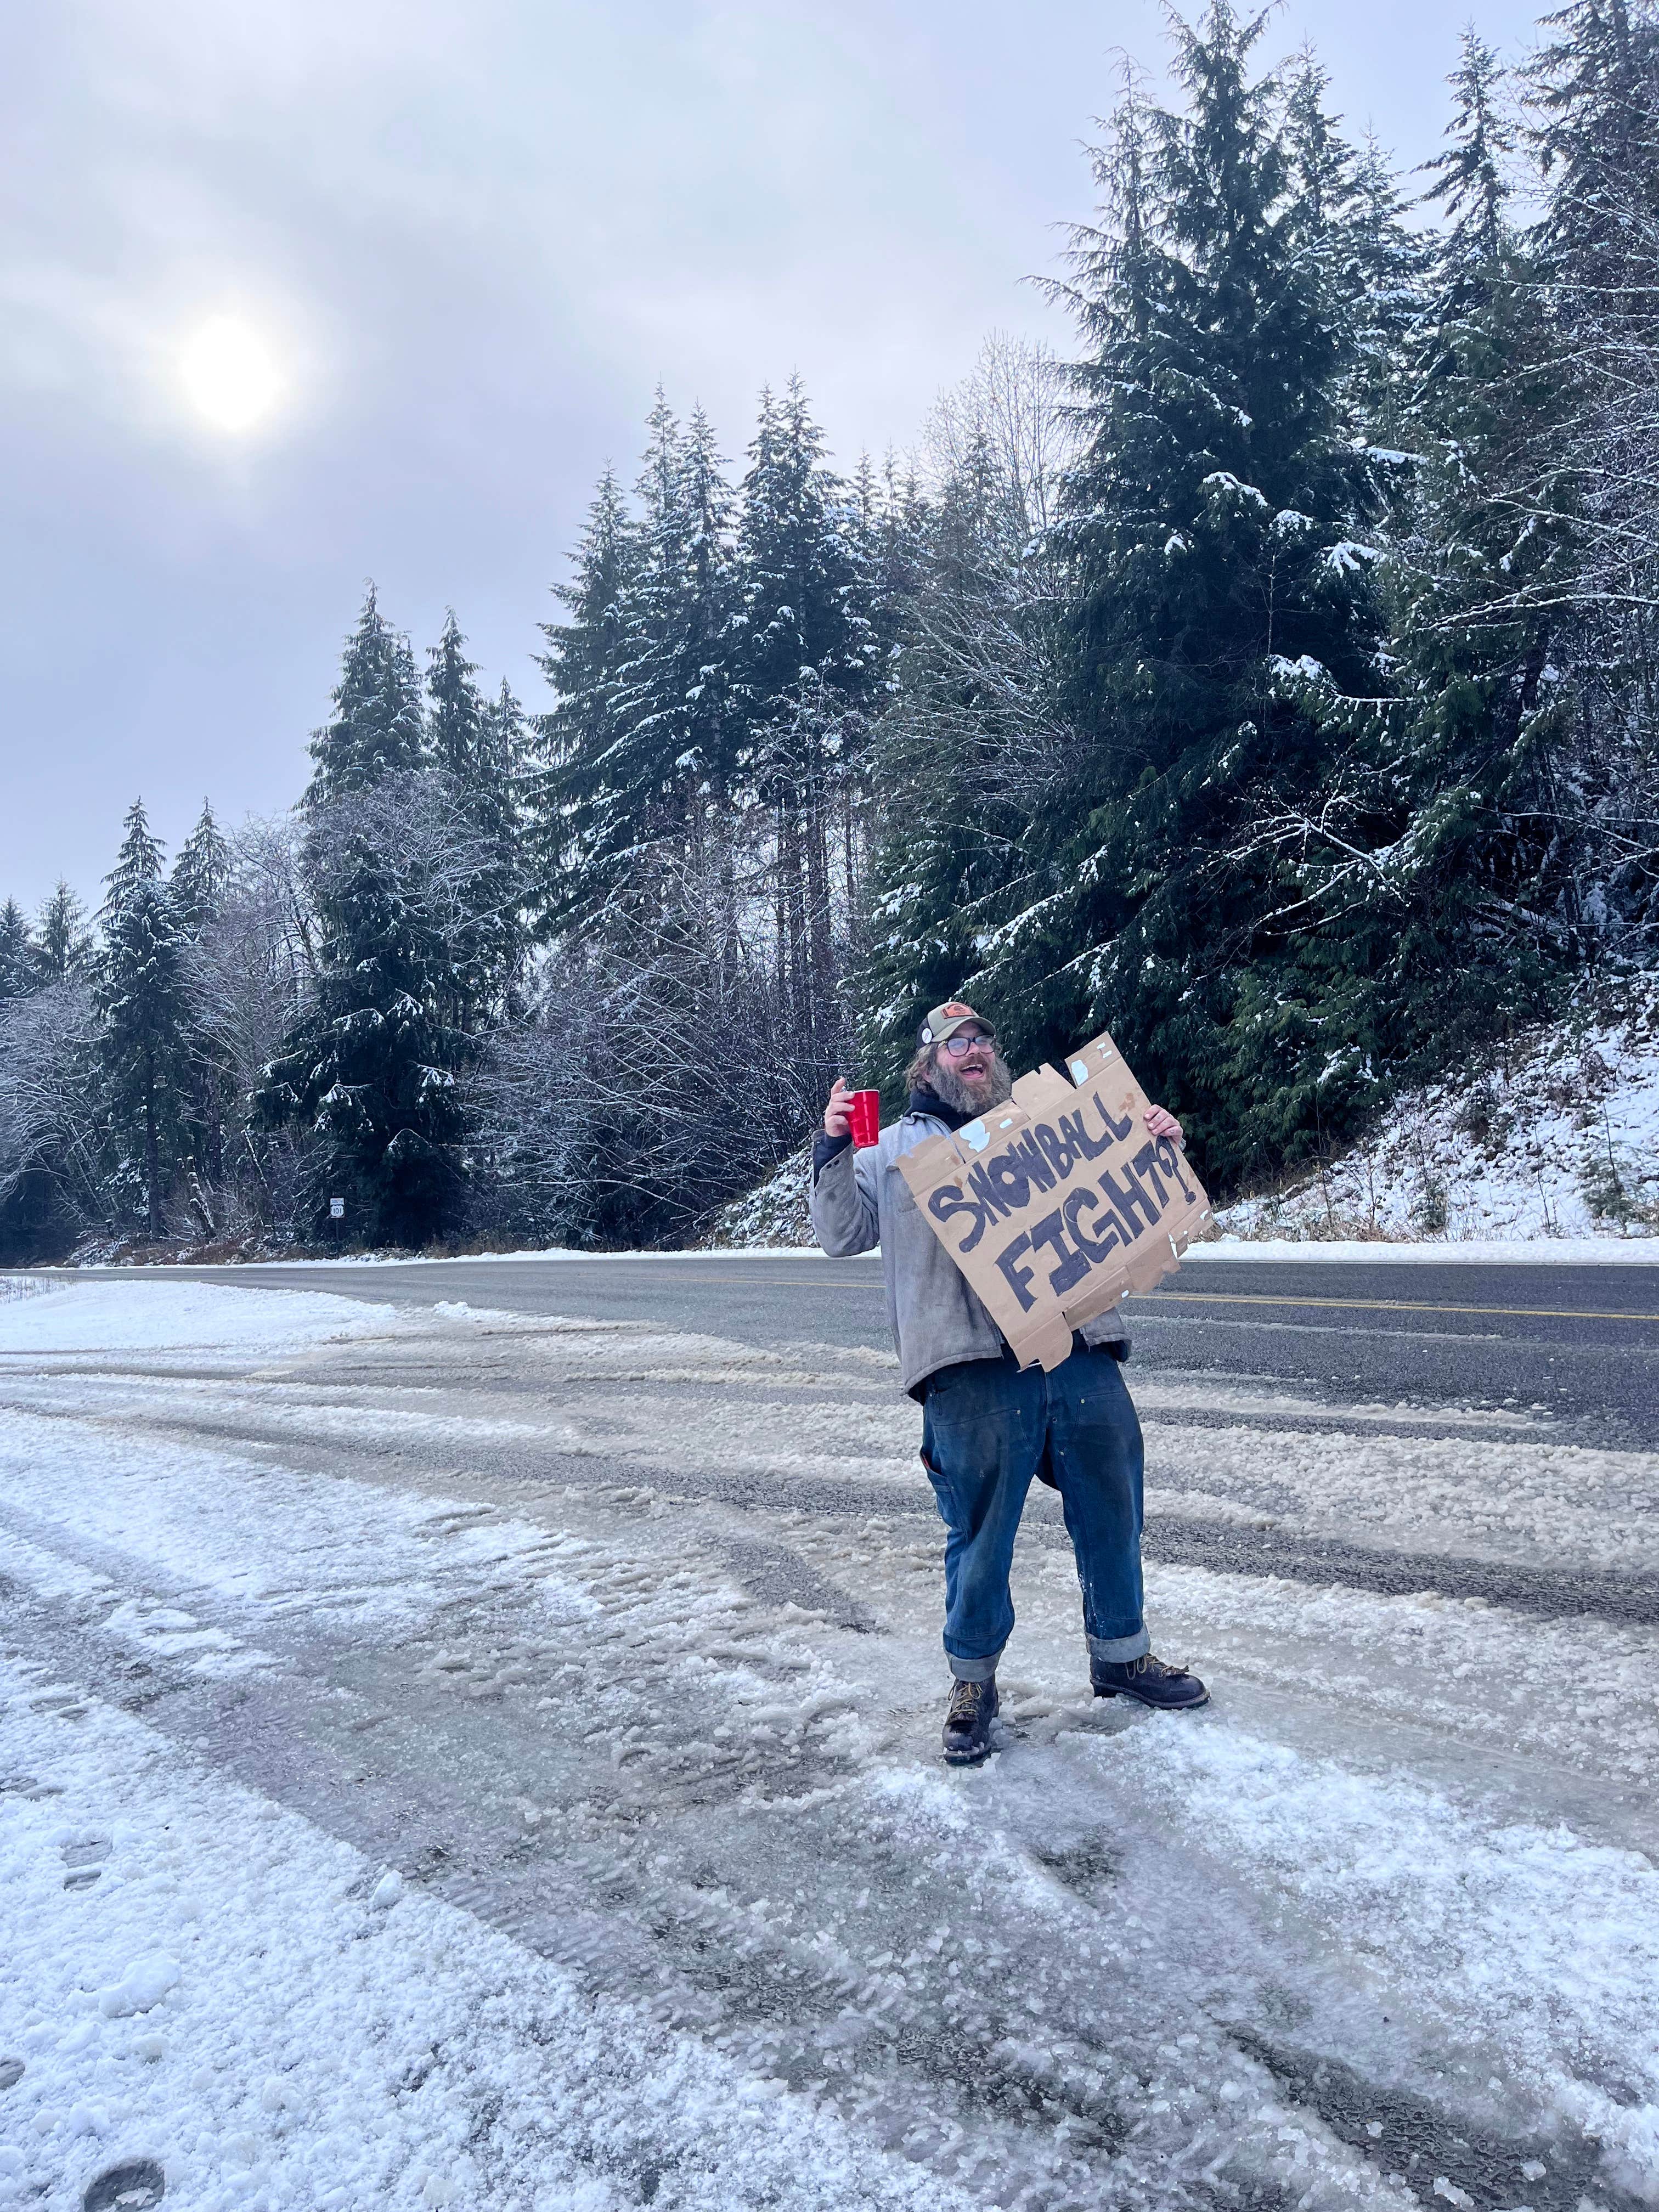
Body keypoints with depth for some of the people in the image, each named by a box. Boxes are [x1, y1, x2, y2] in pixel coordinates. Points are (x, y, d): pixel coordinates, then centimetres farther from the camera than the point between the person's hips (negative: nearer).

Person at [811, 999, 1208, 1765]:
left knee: (1112, 1510, 12)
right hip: (974, 1366, -4)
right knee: (980, 1531, 2)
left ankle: (1121, 1654, 33)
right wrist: (833, 1153, -7)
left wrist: (1162, 1146, 8)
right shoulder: (897, 1148, 15)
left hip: (1082, 1351, 4)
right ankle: (973, 1681, 22)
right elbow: (842, 1236, 8)